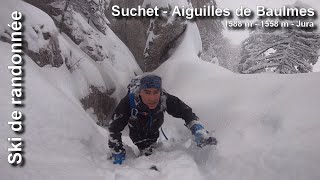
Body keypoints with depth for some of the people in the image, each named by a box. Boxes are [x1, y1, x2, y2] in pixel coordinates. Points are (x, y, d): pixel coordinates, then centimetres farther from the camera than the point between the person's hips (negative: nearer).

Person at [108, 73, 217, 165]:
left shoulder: (165, 99, -38)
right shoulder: (129, 102, -44)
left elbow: (186, 113, -29)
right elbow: (114, 128, -33)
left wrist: (201, 133, -42)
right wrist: (117, 153, -29)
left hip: (154, 131, 2)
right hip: (136, 131, -2)